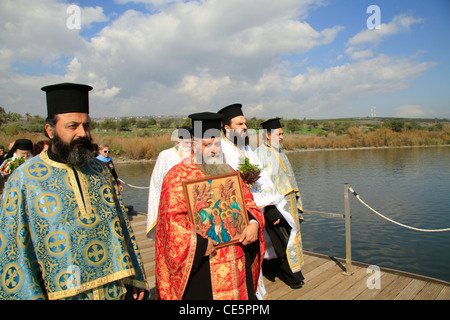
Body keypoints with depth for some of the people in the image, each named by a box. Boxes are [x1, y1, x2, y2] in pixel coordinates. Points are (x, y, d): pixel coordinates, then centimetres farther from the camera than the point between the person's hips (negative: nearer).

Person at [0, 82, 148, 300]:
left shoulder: (100, 171, 2)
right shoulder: (23, 179, -9)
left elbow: (122, 226, 5)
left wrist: (135, 278, 6)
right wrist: (30, 296, -13)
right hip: (62, 292, -3)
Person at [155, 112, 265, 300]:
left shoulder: (228, 173, 12)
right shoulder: (178, 176, -7)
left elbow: (247, 202, 11)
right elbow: (173, 220, -14)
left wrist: (254, 223, -9)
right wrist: (200, 242, -24)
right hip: (200, 264, -5)